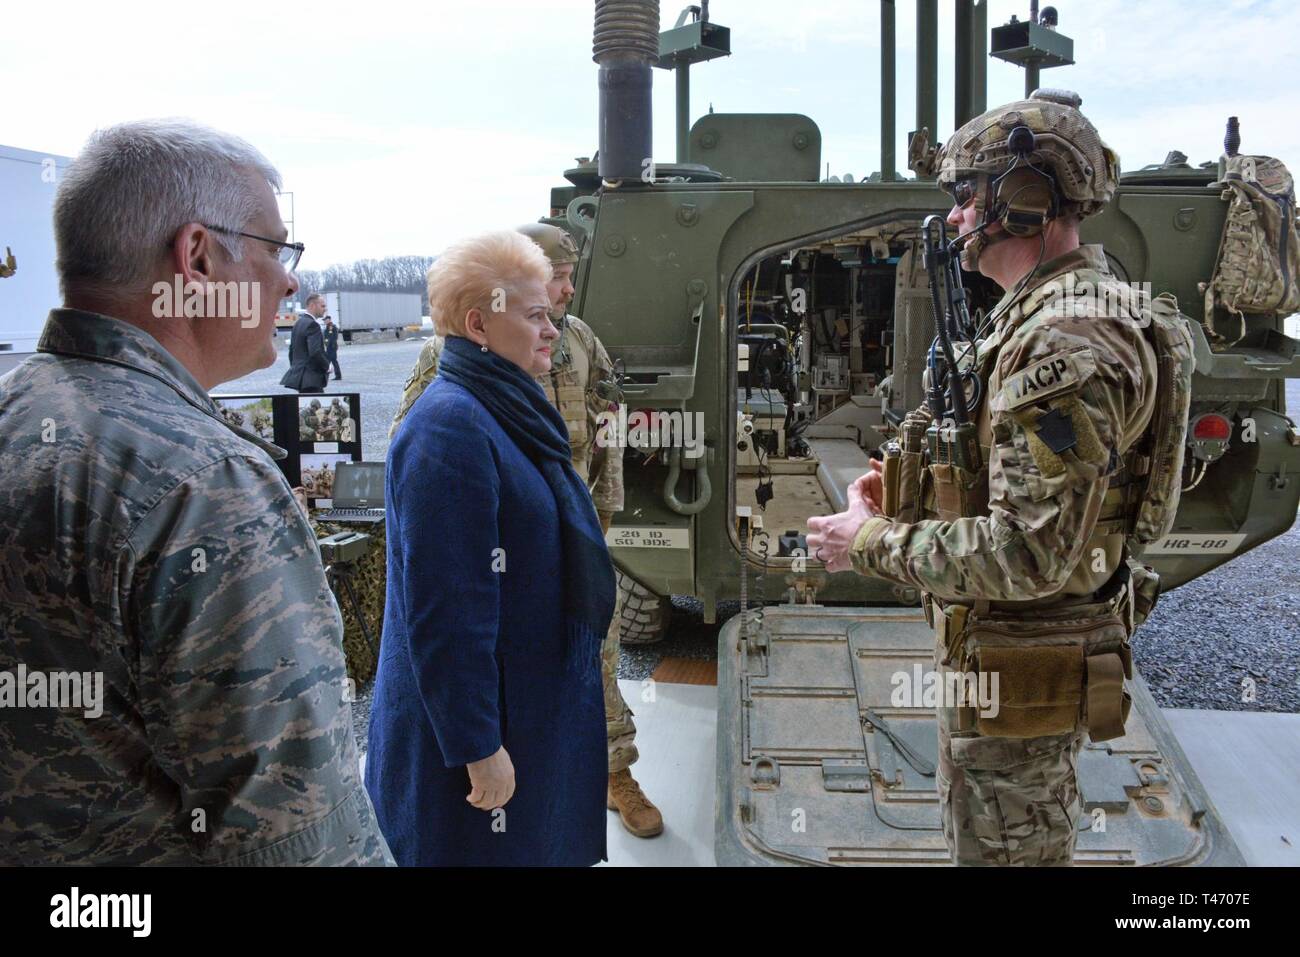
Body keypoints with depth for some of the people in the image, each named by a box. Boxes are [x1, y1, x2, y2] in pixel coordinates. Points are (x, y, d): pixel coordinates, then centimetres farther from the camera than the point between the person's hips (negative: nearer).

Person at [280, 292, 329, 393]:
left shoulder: (298, 323, 15)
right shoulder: (312, 324, -15)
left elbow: (291, 350, 20)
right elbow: (315, 352, -23)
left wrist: (295, 368, 25)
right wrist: (327, 366, -9)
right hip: (311, 378, -10)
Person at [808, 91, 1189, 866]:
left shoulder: (1065, 342, -28)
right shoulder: (1054, 313, 7)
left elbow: (1032, 553, -31)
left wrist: (873, 542, -20)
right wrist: (915, 495, 5)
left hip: (1019, 676, -10)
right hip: (1013, 652, 10)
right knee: (1008, 838, 27)